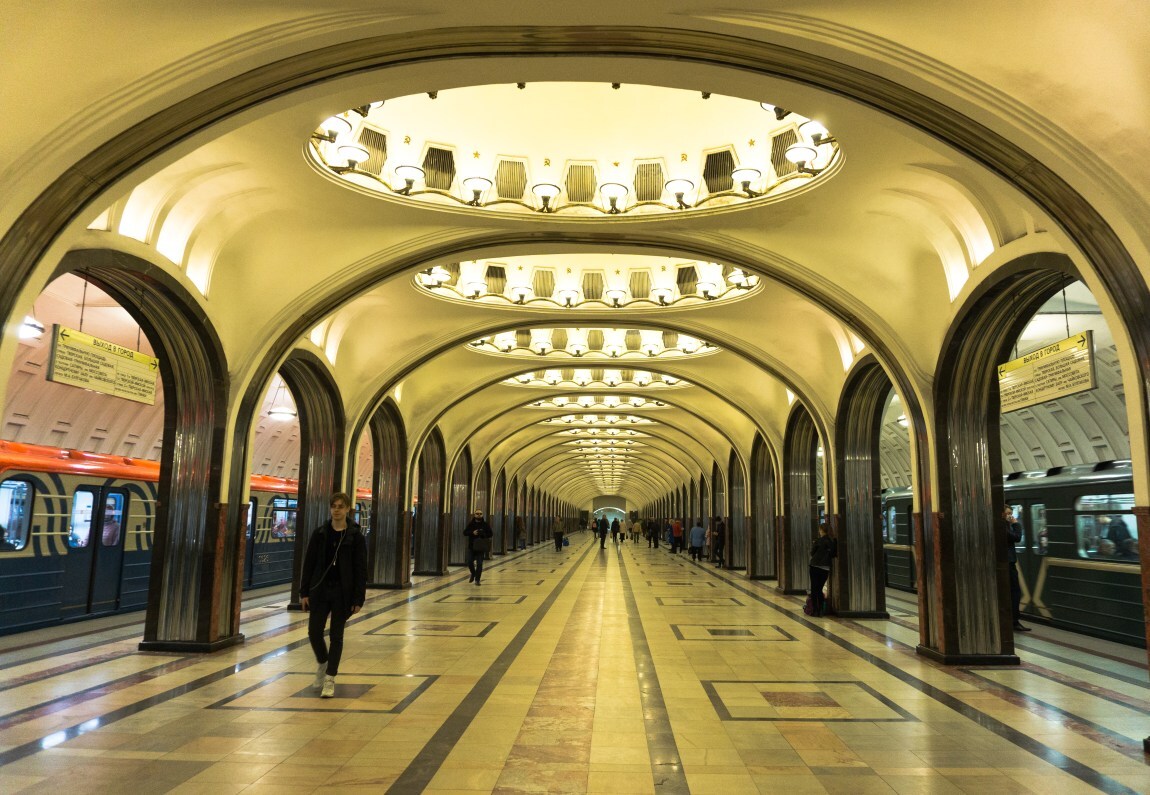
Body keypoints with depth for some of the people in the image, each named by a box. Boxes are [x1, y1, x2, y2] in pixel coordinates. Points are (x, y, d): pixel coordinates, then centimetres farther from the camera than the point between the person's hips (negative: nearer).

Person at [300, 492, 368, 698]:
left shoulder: (355, 536, -5)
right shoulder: (319, 533, 0)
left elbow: (361, 569, -5)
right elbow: (308, 563, 3)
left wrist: (358, 599, -9)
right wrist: (304, 592, -2)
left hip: (342, 592, -2)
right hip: (319, 590, 2)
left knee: (336, 635, 4)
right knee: (314, 632, 2)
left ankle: (330, 678, 15)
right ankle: (322, 663, 31)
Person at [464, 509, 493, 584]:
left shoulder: (485, 524, 1)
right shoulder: (471, 524, 2)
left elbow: (490, 534, 2)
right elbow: (465, 533, -1)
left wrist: (483, 534, -16)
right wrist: (472, 533, -18)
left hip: (481, 547, -1)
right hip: (471, 547, 1)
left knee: (479, 564, -2)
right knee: (470, 562, 3)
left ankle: (477, 579, 8)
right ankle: (473, 574, 32)